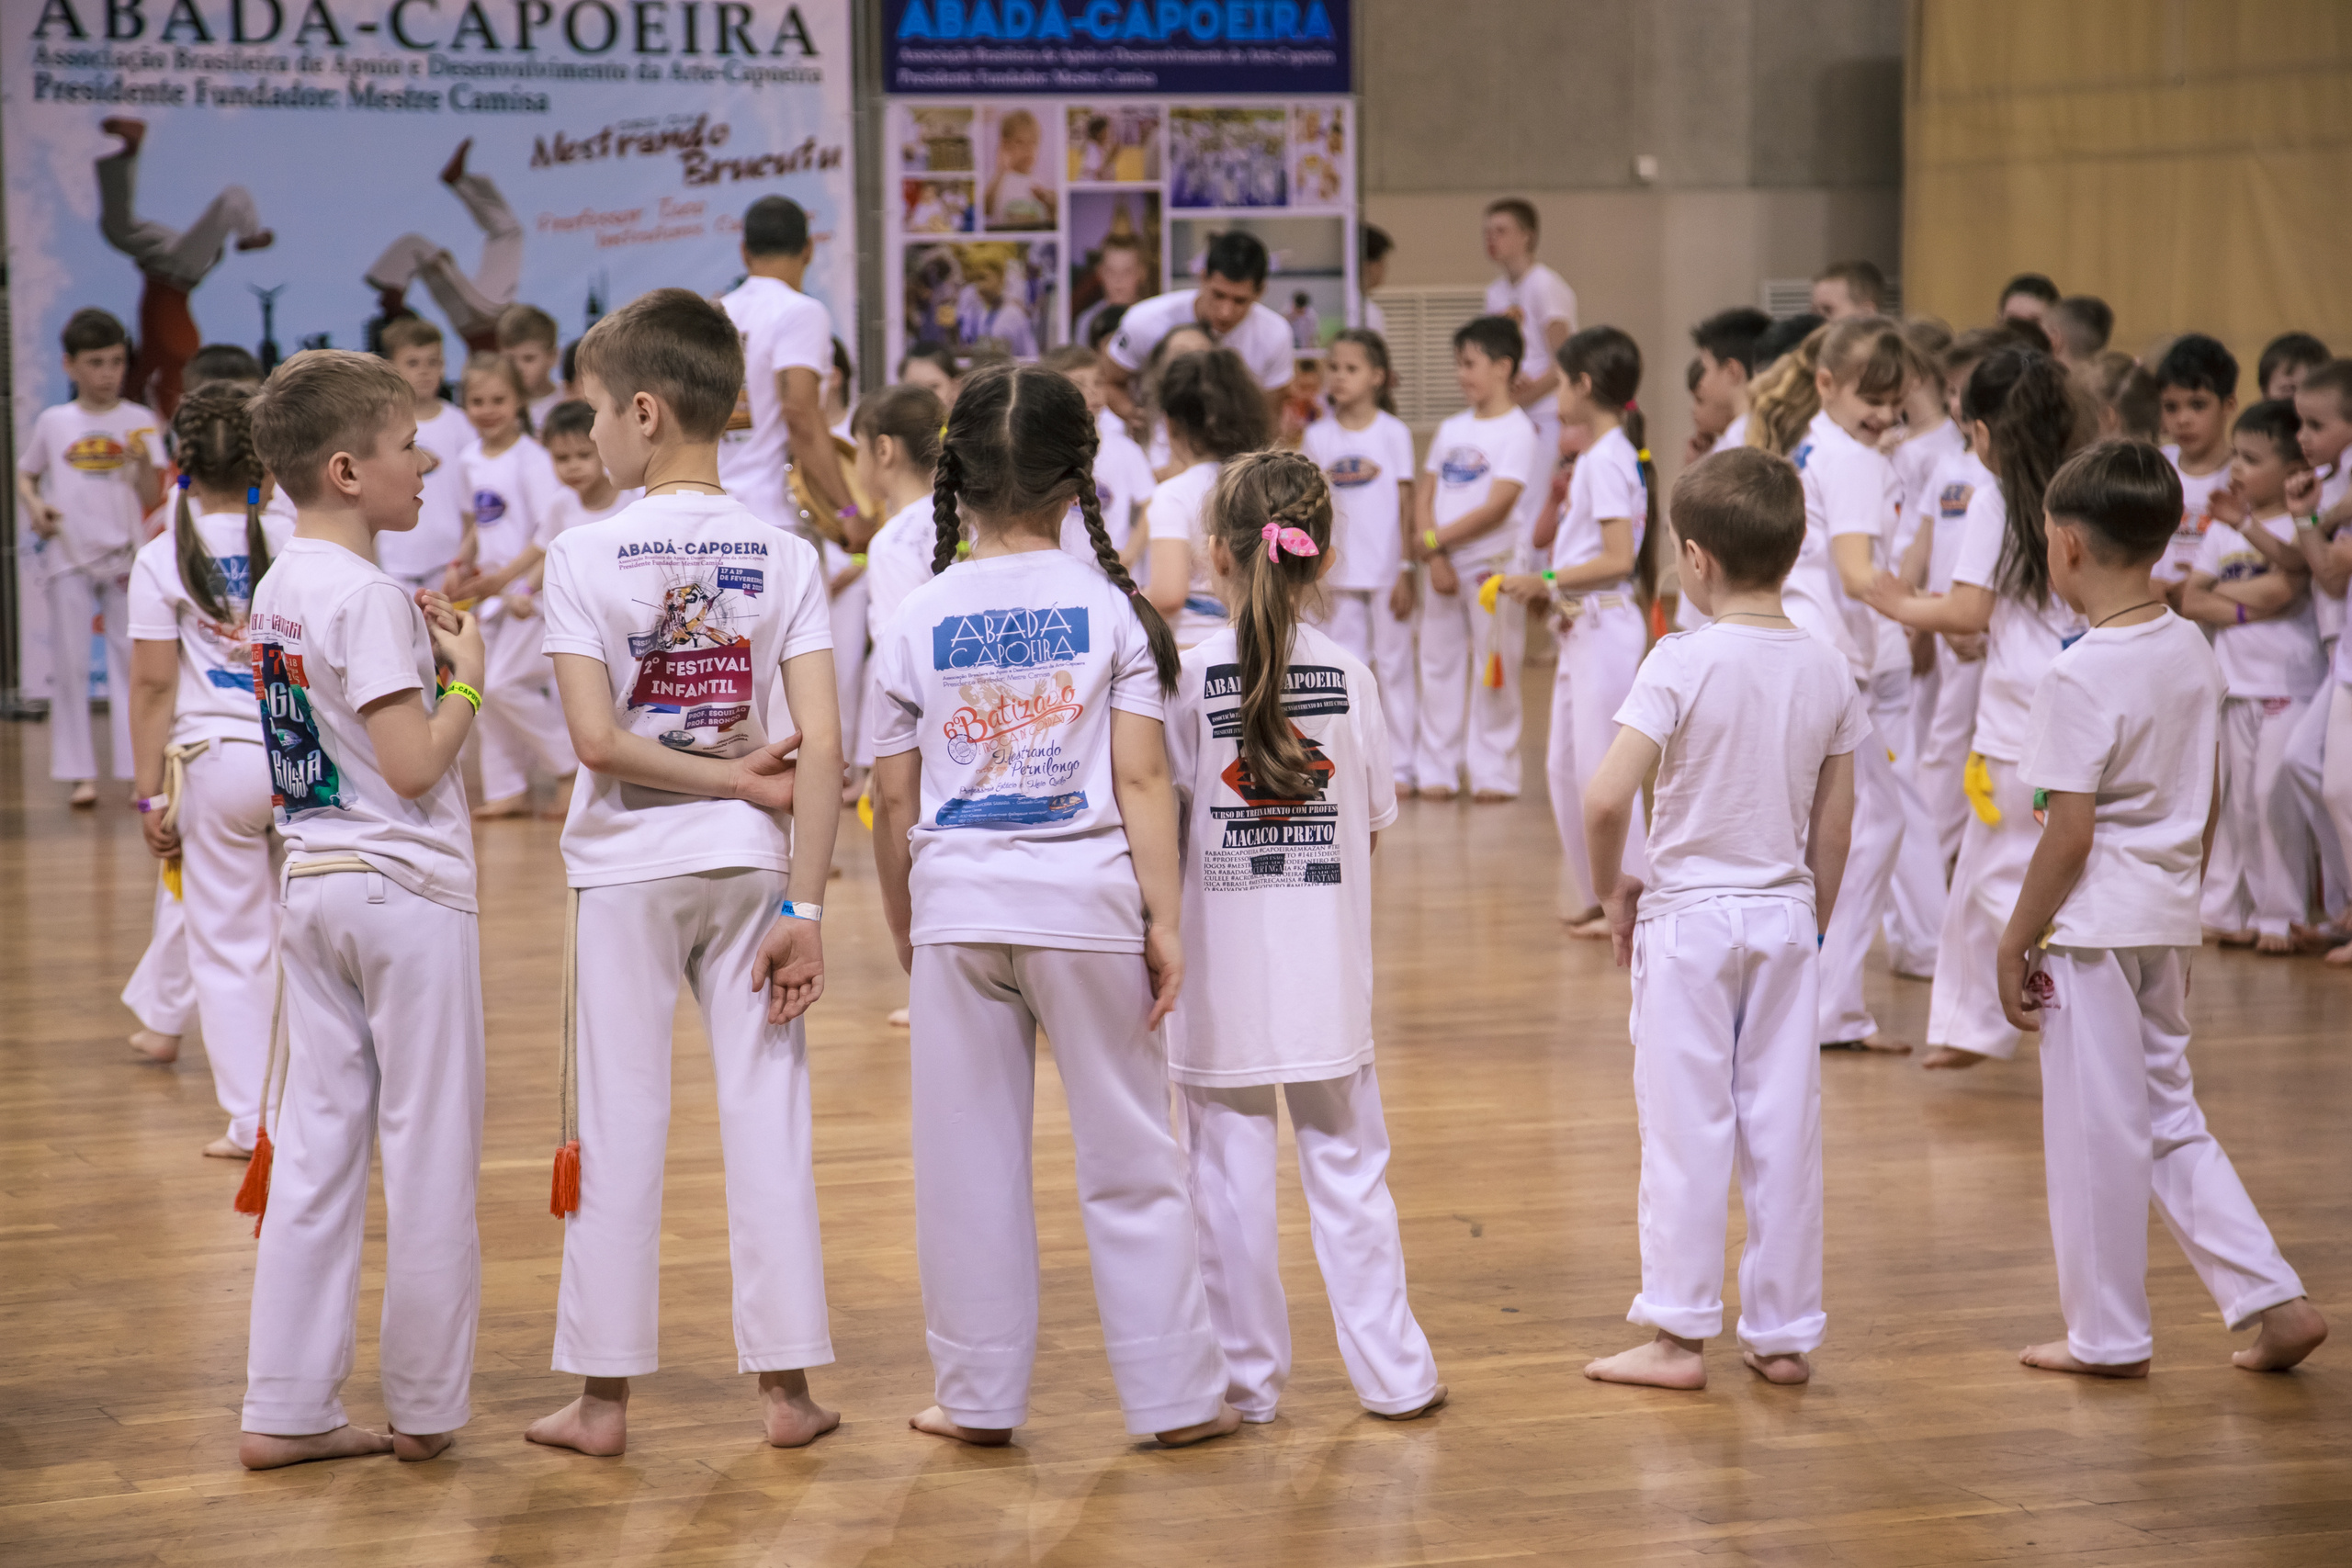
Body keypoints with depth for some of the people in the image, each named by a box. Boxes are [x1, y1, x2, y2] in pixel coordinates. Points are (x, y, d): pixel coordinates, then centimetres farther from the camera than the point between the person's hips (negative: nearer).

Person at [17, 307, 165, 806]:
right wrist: (34, 505, -4)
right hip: (68, 555, 1)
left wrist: (144, 466, -22)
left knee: (133, 662, 0)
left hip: (125, 556, -1)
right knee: (70, 666, 3)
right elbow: (25, 475, 16)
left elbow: (152, 498, -3)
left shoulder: (139, 422, 2)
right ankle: (81, 773, 8)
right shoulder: (53, 423, 5)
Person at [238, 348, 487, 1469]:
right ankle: (424, 1410, 11)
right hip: (407, 891, -8)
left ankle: (285, 1411, 11)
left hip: (309, 888, 8)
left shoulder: (279, 589, 9)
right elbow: (413, 766, -21)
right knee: (429, 1157, 3)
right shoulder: (369, 597, -17)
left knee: (313, 1147, 9)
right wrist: (464, 673, -8)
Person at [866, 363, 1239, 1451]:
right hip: (1086, 901, -1)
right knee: (1128, 1160, 7)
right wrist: (1164, 919, -2)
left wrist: (904, 927, 14)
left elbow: (893, 801, 3)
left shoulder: (918, 619, 0)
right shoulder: (1109, 606, -3)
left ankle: (980, 1397, 14)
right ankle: (1175, 1395, 11)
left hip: (957, 903, 1)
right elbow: (1141, 780, -6)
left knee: (969, 1161, 9)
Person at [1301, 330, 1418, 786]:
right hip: (1337, 572, 2)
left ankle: (1399, 765, 11)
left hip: (1385, 571, -2)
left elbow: (1405, 506, -1)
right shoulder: (1319, 436, 3)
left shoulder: (1393, 433, -2)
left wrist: (1406, 571, -5)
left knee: (1393, 667, 4)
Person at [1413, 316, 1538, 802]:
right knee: (1439, 666, 7)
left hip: (1492, 567, -6)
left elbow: (1497, 506, -16)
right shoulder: (1452, 430, 12)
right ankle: (1437, 770, 14)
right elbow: (1426, 494, 8)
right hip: (1446, 569, 6)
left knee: (1494, 674, -1)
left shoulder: (1516, 430, -8)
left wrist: (1436, 538, -13)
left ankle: (1494, 773, 6)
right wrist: (1436, 559, -6)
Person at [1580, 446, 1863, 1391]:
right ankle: (1783, 1334, 15)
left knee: (1686, 1127, 3)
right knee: (1783, 1129, 9)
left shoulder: (1683, 662, -15)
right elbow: (1835, 821, 6)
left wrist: (1614, 888, -4)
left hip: (1687, 916, -4)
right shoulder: (1827, 671, 0)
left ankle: (1680, 1332, 7)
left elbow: (1607, 798, -21)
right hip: (1783, 914, 4)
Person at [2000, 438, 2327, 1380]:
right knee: (2169, 1116, 17)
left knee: (2097, 1131, 3)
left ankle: (2108, 1336, 12)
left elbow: (2070, 833, -18)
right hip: (2169, 920, 8)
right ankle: (2271, 1297, 11)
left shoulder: (2081, 677, -18)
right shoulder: (2193, 652, 5)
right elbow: (2207, 804, 13)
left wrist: (2017, 945, -10)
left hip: (2098, 924, -8)